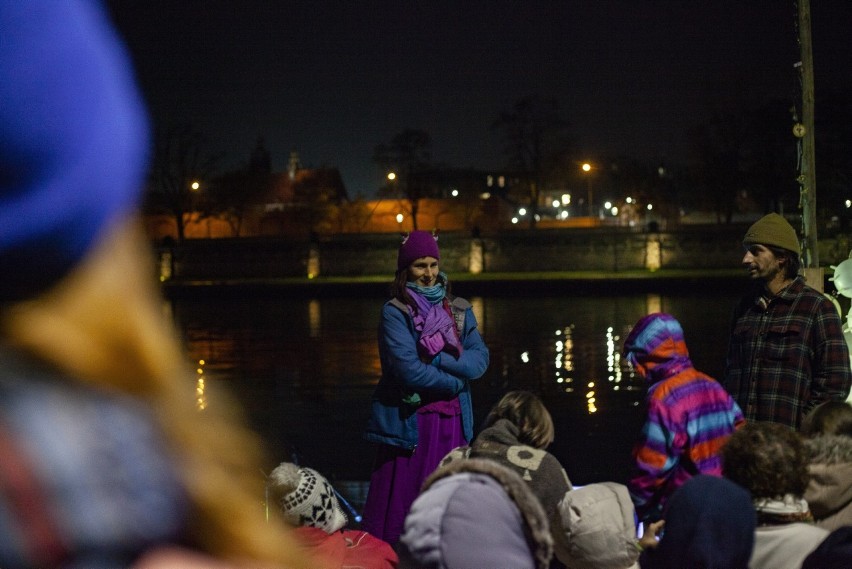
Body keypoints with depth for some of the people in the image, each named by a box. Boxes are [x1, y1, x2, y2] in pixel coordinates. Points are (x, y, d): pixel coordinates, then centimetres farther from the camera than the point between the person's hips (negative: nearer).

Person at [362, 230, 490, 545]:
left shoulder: (458, 310, 10)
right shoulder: (395, 312, -5)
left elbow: (479, 360, 0)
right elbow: (409, 370, -15)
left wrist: (437, 358, -14)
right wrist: (457, 380, -6)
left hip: (452, 423, 5)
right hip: (409, 421, -5)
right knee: (400, 507, -3)